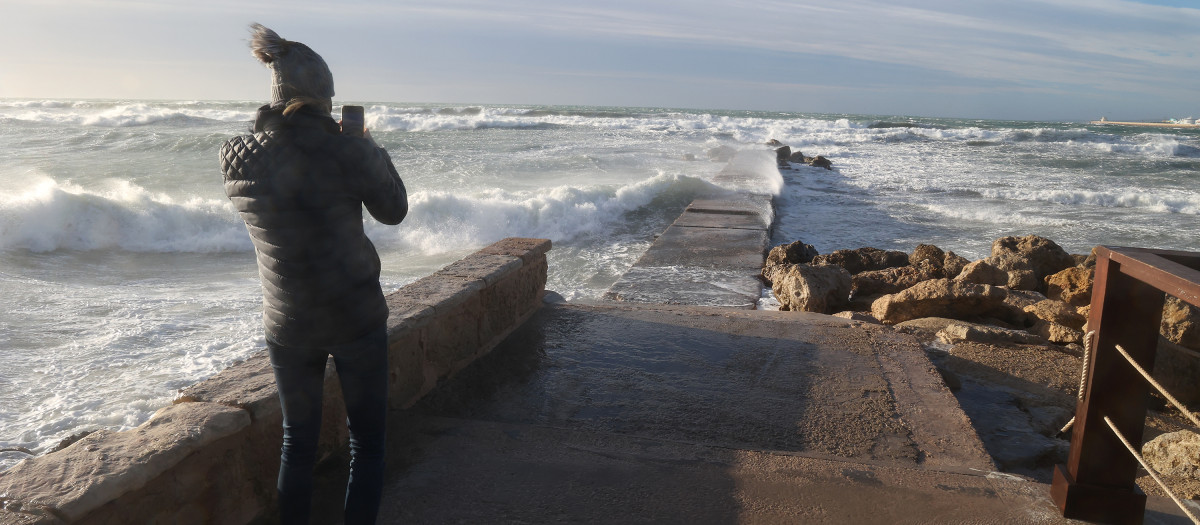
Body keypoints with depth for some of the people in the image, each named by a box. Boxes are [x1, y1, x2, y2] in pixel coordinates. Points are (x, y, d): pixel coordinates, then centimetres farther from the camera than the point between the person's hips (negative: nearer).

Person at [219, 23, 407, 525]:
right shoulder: (346, 151, -17)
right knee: (367, 442, 12)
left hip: (287, 325, 3)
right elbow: (393, 210, -2)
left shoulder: (236, 156, -6)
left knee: (298, 439, 20)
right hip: (356, 317, -3)